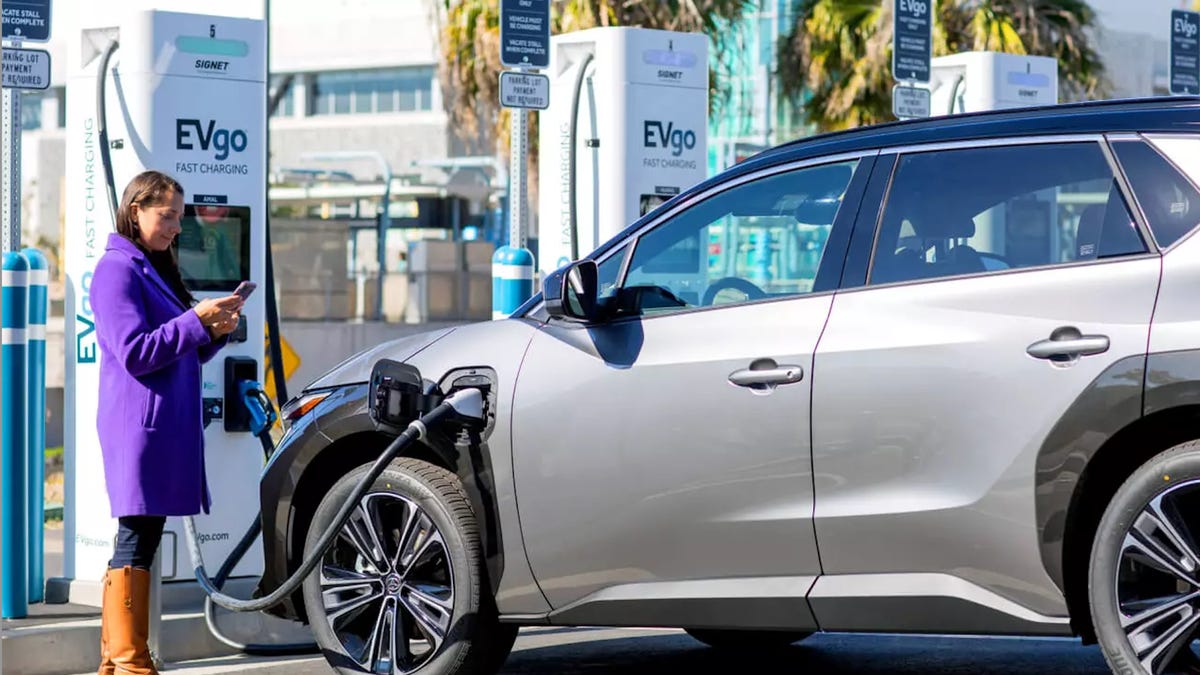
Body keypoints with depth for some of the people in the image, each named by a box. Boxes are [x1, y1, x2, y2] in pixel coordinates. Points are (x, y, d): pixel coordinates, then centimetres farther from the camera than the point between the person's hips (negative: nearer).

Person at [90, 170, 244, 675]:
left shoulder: (155, 270, 20)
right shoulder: (118, 270, -9)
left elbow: (183, 354, 23)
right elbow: (135, 352, -17)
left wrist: (216, 330, 5)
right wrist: (197, 321, -16)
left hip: (168, 428, 10)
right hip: (138, 425, -10)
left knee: (139, 540, 10)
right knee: (136, 540, -9)